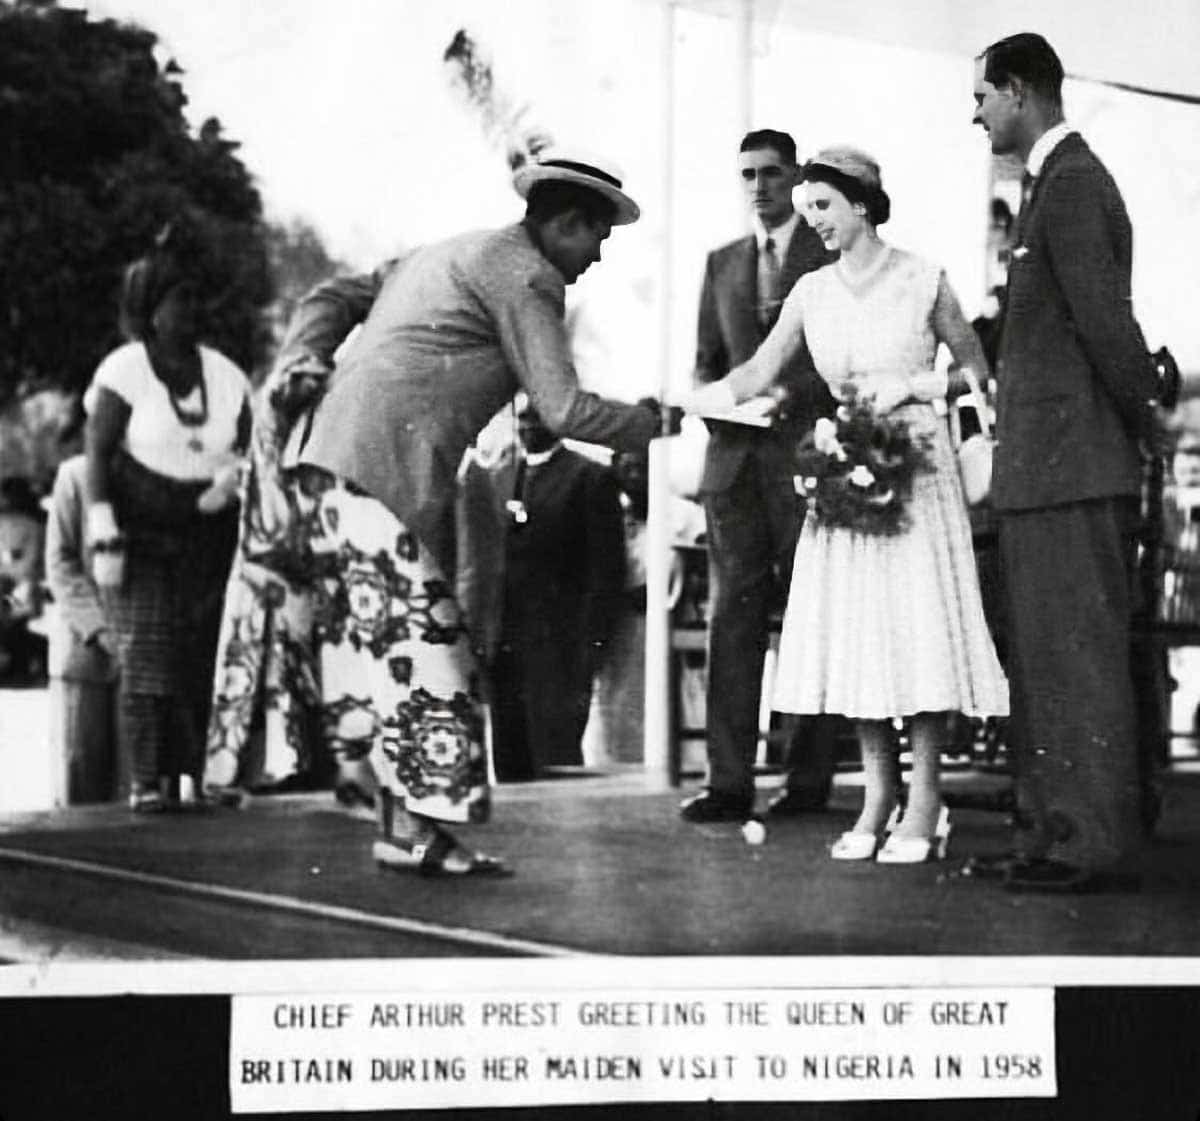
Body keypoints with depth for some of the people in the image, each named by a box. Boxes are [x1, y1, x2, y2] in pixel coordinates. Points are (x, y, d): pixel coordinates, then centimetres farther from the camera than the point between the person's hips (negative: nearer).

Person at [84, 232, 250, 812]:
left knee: (204, 659, -6)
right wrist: (105, 539, -13)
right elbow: (97, 455, -5)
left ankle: (194, 775, -1)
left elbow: (251, 447, 15)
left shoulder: (223, 373, 10)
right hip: (142, 539, -3)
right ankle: (149, 781, -7)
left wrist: (235, 473, -8)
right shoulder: (124, 371, -3)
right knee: (146, 659, -11)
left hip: (209, 541, 4)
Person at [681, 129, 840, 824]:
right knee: (732, 617, -2)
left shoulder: (834, 255, 4)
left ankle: (810, 779, 5)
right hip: (736, 456, 4)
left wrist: (788, 394, -14)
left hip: (807, 455, -4)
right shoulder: (722, 263, 20)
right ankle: (730, 782, -2)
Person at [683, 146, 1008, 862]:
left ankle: (925, 803, 1)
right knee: (852, 631, 1)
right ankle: (878, 796, 10)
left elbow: (977, 370, 4)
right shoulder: (812, 292, 7)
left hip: (916, 467, -4)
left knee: (918, 624, -6)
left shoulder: (923, 281, -2)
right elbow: (754, 377, 5)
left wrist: (908, 386, -10)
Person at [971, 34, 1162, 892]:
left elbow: (1104, 318, -19)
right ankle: (1057, 832, 22)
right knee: (1048, 657, 14)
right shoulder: (1064, 178, 16)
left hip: (1070, 463, -10)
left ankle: (1091, 843, 1)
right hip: (1048, 465, 10)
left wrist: (1148, 417, -10)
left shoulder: (1071, 184, -14)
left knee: (1078, 656, -5)